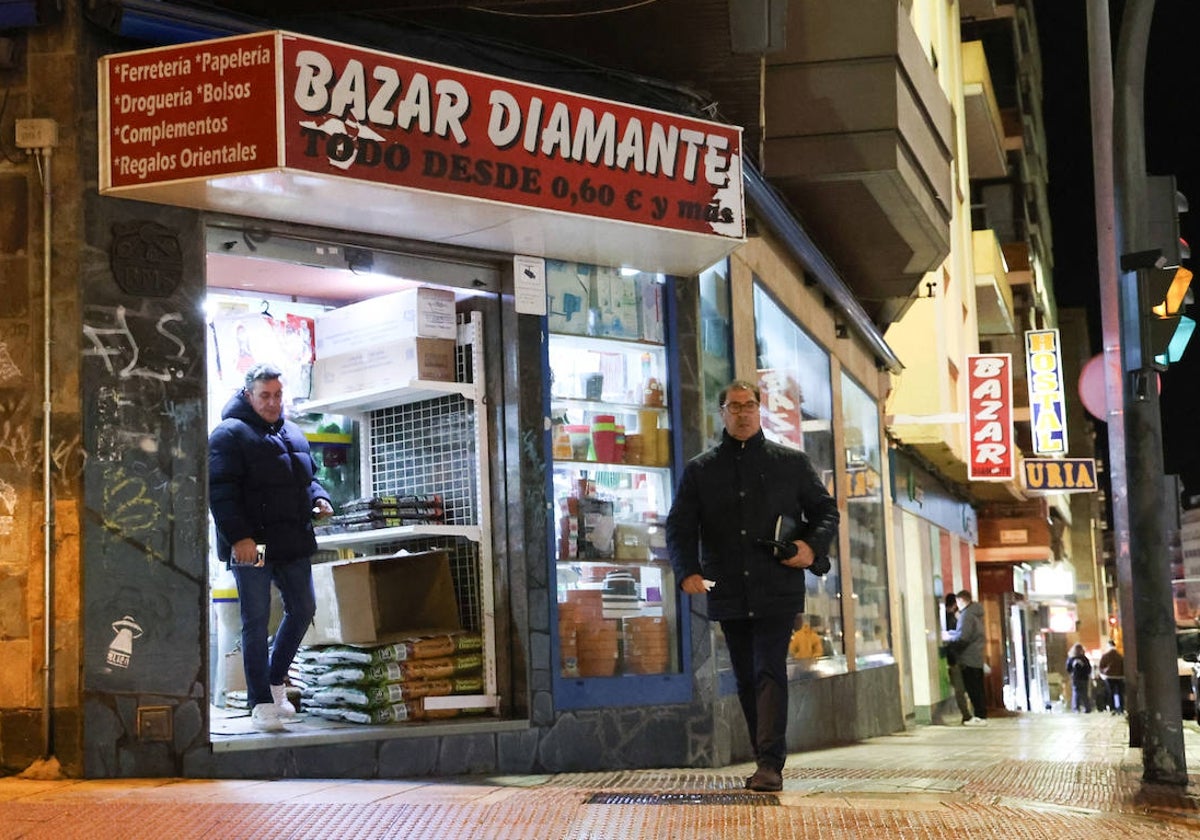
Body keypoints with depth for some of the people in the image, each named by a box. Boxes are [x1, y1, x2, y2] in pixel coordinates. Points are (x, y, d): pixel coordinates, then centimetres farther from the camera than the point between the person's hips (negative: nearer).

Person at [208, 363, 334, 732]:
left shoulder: (292, 433, 17)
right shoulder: (230, 434, -8)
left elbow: (307, 476, 30)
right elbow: (220, 490, -15)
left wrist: (318, 498, 8)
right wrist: (238, 535, -23)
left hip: (292, 542, 7)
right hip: (252, 545, -7)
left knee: (303, 609, 11)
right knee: (256, 621, -1)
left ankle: (275, 680, 29)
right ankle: (261, 703, 5)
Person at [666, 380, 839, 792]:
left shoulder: (791, 462, 7)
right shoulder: (700, 470, 9)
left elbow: (826, 511, 13)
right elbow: (679, 528, 5)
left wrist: (812, 547, -8)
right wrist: (688, 571, -13)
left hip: (777, 591, -3)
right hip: (729, 594, 3)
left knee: (769, 672, -13)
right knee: (746, 680, 10)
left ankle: (770, 765, -15)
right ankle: (767, 760, 21)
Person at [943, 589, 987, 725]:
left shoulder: (966, 614, -16)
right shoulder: (976, 613, 15)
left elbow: (962, 637, -23)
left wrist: (949, 638, -7)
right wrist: (950, 633, 17)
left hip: (969, 658, -10)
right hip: (977, 657, 10)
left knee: (972, 688, -5)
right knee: (978, 688, 14)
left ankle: (980, 716, -4)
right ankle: (981, 715, 18)